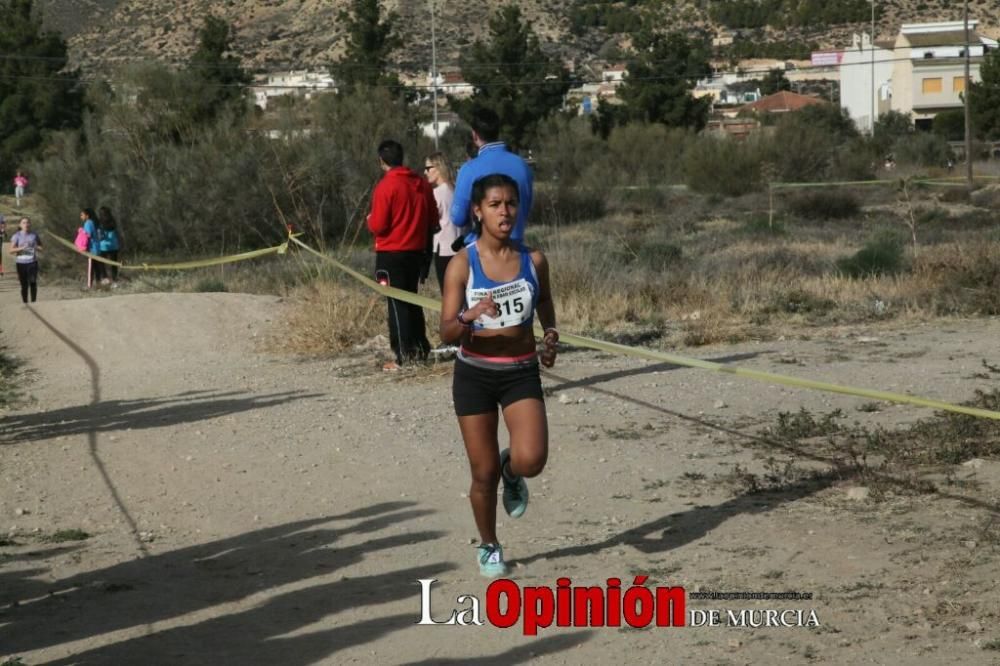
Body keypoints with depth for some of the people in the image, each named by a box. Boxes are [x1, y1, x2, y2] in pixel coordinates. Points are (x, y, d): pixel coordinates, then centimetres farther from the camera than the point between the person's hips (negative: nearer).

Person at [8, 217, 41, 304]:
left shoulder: (34, 235, 5)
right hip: (21, 263, -1)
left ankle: (33, 302, 3)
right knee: (24, 285, 2)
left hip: (32, 262, 1)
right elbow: (11, 250, -6)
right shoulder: (17, 235, -1)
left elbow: (41, 247, 16)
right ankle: (25, 303, 11)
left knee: (33, 282, -7)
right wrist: (22, 248, -21)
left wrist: (37, 248, -7)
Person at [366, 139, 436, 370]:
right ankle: (421, 348, 20)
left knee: (397, 303, -2)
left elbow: (378, 226, -16)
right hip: (417, 250, 6)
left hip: (391, 253, -6)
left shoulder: (386, 186, -15)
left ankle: (404, 356, -4)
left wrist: (370, 220, 4)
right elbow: (433, 219, 10)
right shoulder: (422, 184, 4)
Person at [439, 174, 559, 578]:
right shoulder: (462, 264, -10)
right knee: (484, 473, 5)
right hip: (475, 374, -1)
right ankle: (488, 547, 30)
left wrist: (551, 340, -2)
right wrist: (470, 316, -33)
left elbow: (547, 315, 17)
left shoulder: (533, 261, -2)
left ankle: (511, 470, 19)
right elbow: (447, 335, -14)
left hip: (522, 373, 1)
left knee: (531, 461, -19)